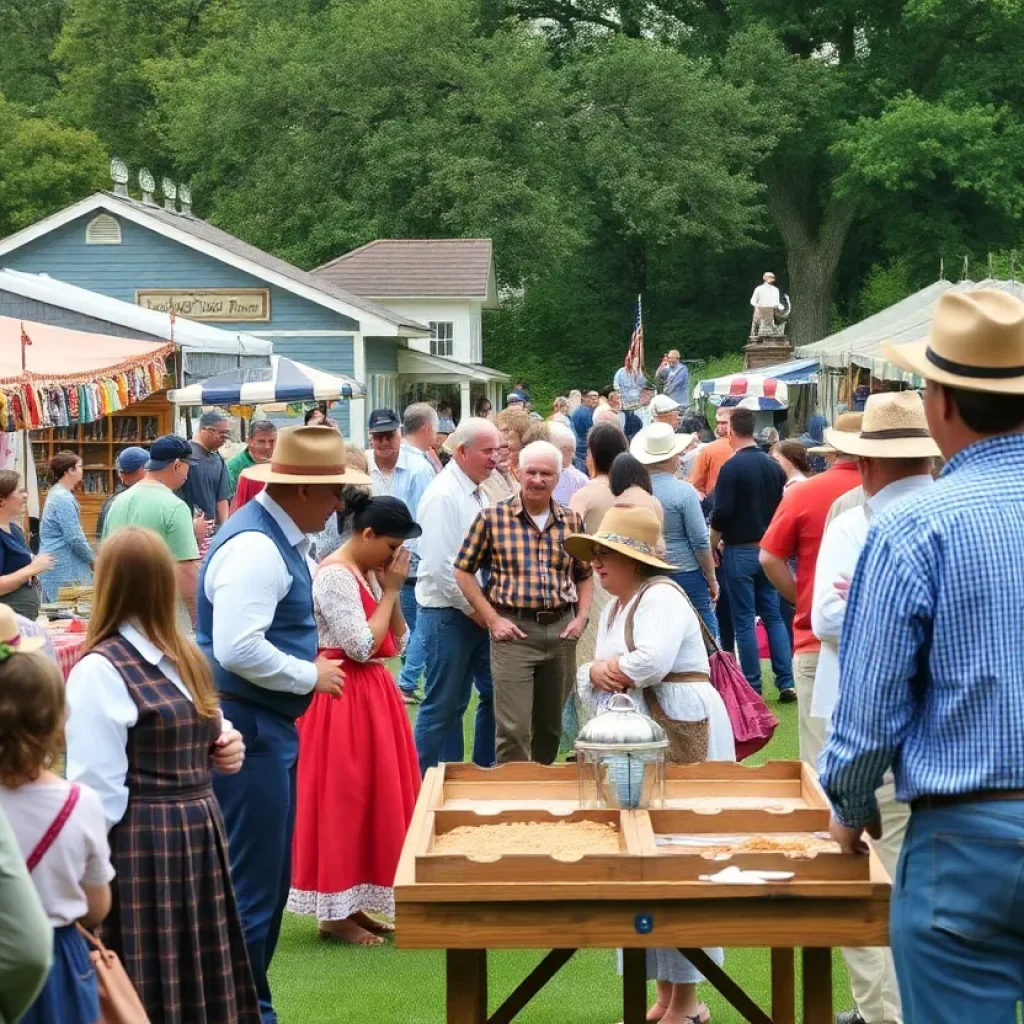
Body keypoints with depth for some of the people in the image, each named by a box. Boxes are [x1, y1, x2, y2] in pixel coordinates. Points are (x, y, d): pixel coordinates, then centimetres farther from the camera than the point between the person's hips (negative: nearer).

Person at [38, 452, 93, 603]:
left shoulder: (57, 493, 14)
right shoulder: (64, 499, -18)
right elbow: (75, 538, -20)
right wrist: (93, 560, -6)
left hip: (55, 565, 10)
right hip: (63, 568, -10)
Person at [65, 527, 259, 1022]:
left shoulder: (182, 656, 11)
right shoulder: (100, 671, -16)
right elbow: (96, 789, -16)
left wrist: (224, 746, 3)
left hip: (197, 836, 8)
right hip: (142, 848, -8)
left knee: (202, 980, 14)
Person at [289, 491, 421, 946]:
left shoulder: (367, 574, 12)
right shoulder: (335, 575, -16)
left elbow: (397, 643, 12)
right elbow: (362, 646, -21)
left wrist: (390, 591, -1)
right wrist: (390, 591, -13)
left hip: (371, 694, 10)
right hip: (342, 698, -10)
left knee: (368, 797, 12)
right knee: (341, 799, -4)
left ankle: (352, 904, 20)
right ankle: (335, 914, 4)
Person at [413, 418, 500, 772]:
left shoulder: (477, 493, 10)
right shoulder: (444, 496, -17)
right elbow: (440, 566, -21)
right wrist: (473, 609, -14)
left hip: (478, 613, 8)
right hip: (448, 613, -8)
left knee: (494, 693, 12)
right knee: (444, 706, 1)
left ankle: (485, 770, 24)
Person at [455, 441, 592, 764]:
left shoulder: (572, 521, 8)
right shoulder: (492, 518, -2)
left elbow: (584, 576, 19)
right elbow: (464, 571, 2)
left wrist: (582, 616, 4)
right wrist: (492, 619, -5)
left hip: (561, 630, 4)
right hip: (513, 629, -4)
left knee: (550, 726, 15)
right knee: (514, 729, -9)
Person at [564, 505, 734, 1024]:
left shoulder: (660, 597, -14)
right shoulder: (614, 608, 17)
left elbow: (653, 661, -29)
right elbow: (589, 677, 14)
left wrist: (612, 668, -11)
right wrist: (594, 673, -9)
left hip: (682, 736, -10)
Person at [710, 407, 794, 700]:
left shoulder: (732, 467, -14)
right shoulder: (773, 466, 4)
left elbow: (721, 514, -17)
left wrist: (713, 545, 0)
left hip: (739, 551, -5)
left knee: (744, 621, 1)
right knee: (773, 615, 11)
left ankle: (752, 688, 3)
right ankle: (786, 682, 6)